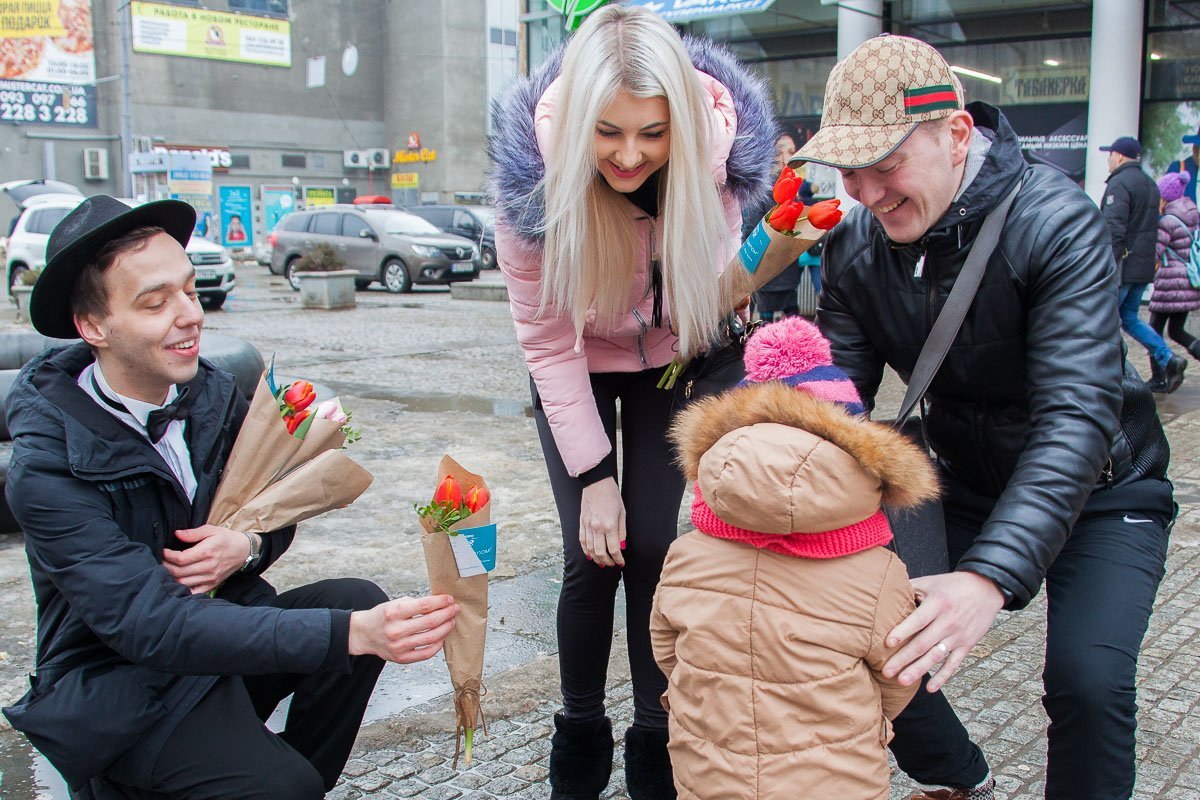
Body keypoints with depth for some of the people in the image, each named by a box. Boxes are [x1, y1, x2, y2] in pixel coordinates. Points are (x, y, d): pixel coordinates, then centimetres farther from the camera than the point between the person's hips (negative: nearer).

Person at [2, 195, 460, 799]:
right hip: (122, 686, -6)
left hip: (219, 626, 6)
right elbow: (150, 624, -32)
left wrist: (247, 545, -17)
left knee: (357, 601, -18)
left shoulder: (213, 394, -4)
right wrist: (351, 634, -43)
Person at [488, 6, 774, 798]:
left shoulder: (716, 154, -27)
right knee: (592, 556, -5)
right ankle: (580, 736, 20)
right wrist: (592, 475, -20)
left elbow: (725, 283, -4)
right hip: (576, 371, 0)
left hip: (671, 362, 1)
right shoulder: (536, 177, -29)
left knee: (656, 549, -5)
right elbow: (547, 339, -19)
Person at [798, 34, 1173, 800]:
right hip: (966, 481, 5)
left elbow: (1077, 417, -37)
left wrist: (991, 576, -50)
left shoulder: (1058, 225, -28)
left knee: (1089, 679, -26)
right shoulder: (855, 247, -12)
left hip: (1101, 491, -4)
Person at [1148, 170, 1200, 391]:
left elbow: (1153, 251, -18)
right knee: (1177, 331, 16)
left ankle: (1158, 379, 6)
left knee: (1155, 330, 4)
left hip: (1172, 282, -8)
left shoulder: (1167, 221, -15)